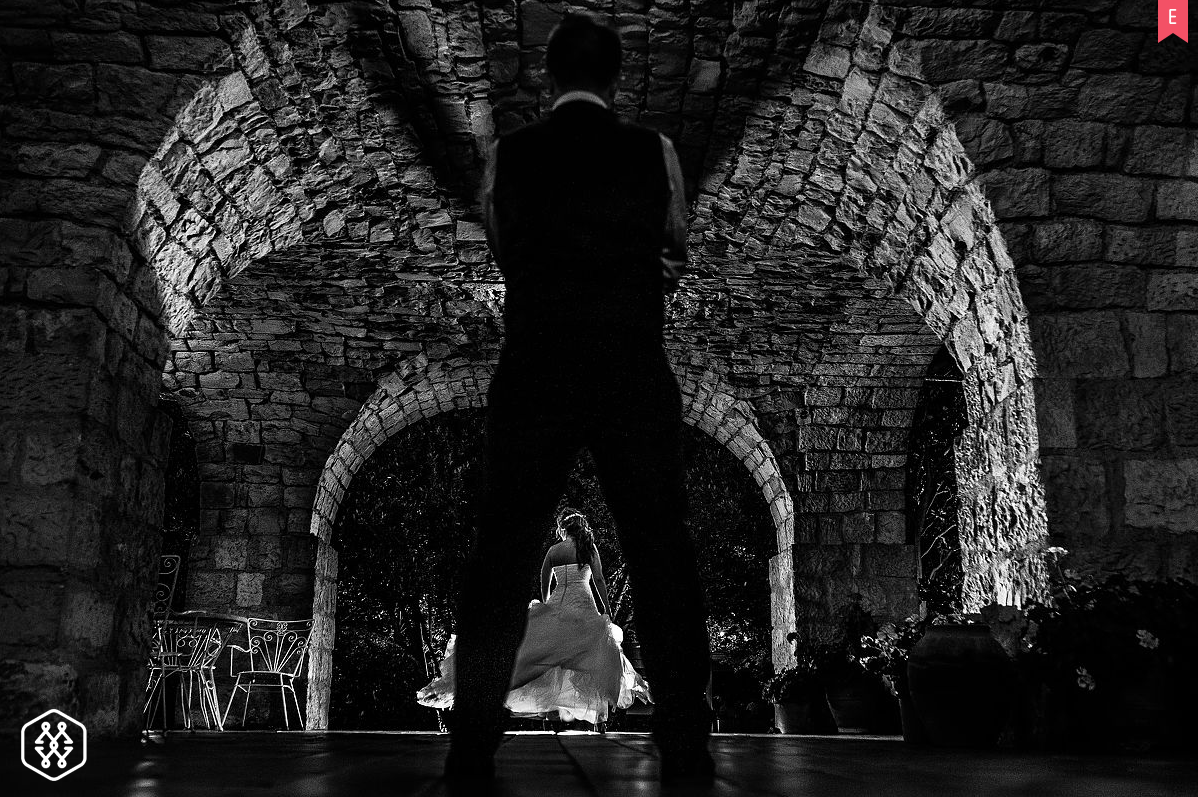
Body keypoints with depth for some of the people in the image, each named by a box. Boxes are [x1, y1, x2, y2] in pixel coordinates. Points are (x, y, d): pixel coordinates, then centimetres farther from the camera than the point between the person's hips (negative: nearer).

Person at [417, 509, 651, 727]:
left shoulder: (553, 551, 8)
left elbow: (545, 584, 14)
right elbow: (599, 580, 0)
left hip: (557, 606, 2)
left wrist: (547, 606, 29)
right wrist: (607, 610, 3)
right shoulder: (589, 548, 4)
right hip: (583, 608, -1)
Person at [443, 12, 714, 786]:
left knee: (504, 550, 4)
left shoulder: (508, 154, 5)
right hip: (635, 372, 0)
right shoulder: (654, 151, 4)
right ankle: (687, 748, 5)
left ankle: (473, 747, 6)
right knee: (661, 550, 4)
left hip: (534, 369, 1)